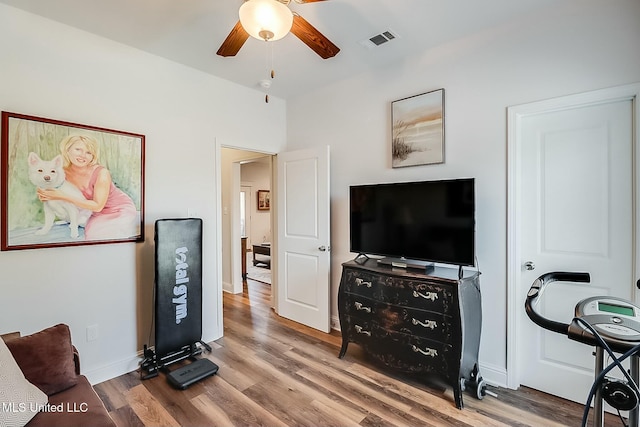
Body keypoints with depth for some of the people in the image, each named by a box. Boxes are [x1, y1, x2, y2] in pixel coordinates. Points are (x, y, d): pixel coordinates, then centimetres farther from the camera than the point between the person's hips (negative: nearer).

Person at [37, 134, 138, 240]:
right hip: (98, 215, 4)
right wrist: (44, 195, -15)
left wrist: (63, 197, -27)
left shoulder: (101, 173, -25)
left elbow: (97, 206, -22)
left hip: (121, 211, -4)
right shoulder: (63, 173, -10)